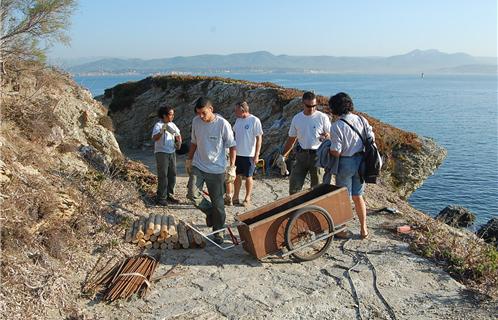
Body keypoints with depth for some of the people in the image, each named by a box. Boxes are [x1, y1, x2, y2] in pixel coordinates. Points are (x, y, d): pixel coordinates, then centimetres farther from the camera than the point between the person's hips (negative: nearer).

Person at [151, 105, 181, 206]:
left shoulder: (172, 125, 9)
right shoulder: (158, 125, -12)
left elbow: (178, 135, 21)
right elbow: (154, 138, -26)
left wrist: (179, 142, 2)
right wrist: (162, 131, -41)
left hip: (172, 152, 7)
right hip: (161, 153, -7)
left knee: (172, 174, 10)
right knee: (163, 176, -6)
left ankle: (169, 195, 23)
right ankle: (160, 198, 2)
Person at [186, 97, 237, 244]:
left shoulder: (223, 124, -14)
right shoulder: (196, 122, -1)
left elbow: (232, 147, -8)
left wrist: (232, 167, -11)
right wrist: (189, 160, 14)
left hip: (217, 169, -4)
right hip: (198, 166, 4)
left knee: (217, 202, 3)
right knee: (192, 194, -13)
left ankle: (218, 232, 21)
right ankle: (210, 212, 16)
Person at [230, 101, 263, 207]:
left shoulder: (254, 120, -13)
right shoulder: (238, 120, 8)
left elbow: (259, 138, -13)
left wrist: (256, 155, -16)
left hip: (249, 155, -6)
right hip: (237, 154, 6)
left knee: (248, 177, 5)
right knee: (237, 176, 12)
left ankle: (247, 199, 17)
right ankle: (235, 198, 23)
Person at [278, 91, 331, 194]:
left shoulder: (322, 117, -5)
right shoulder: (296, 119, 5)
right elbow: (291, 139, 14)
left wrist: (326, 136, -27)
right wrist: (283, 155, 12)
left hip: (317, 155, -3)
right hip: (301, 154, 3)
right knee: (294, 185, 1)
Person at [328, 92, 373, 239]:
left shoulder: (336, 126, -18)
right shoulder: (362, 120, -2)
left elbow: (336, 152, -20)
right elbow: (371, 139, 2)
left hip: (345, 163, -5)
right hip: (361, 161, 5)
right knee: (358, 196, 18)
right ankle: (363, 229, 26)